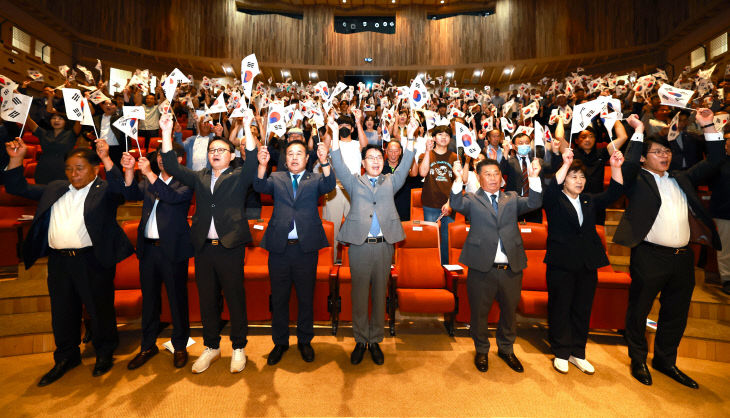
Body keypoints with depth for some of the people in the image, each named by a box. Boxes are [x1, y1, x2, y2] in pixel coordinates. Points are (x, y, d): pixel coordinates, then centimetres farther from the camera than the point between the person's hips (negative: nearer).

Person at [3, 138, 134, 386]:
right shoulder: (54, 190, 16)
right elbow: (17, 188, 23)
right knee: (62, 311, 16)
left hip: (93, 261, -5)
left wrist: (107, 159, -28)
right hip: (59, 261, 6)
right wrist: (16, 159, 11)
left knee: (100, 308, 6)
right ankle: (67, 357, 34)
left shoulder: (105, 191, -2)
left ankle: (105, 353, 26)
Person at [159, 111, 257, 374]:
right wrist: (167, 133, -2)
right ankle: (212, 347, 30)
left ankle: (238, 348, 21)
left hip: (230, 247, -4)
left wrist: (247, 128, -22)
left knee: (235, 298, 4)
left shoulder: (239, 177, 4)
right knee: (207, 300, 13)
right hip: (204, 247, 4)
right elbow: (172, 167, 6)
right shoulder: (199, 178, 16)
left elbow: (252, 162, -13)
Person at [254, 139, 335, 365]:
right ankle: (280, 342, 31)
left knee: (306, 297, 11)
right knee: (278, 298, 13)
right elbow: (260, 187, -8)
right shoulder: (276, 178, 10)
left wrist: (324, 161, -31)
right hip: (279, 247, 1)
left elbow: (329, 186, -14)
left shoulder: (315, 179, 6)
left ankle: (304, 341, 31)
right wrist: (262, 165, -26)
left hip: (306, 247, -1)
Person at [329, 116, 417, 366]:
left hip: (384, 244, 2)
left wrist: (410, 137, -1)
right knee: (359, 293, 5)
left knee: (380, 293, 8)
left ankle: (375, 340, 22)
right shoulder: (354, 182, 12)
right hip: (359, 244, -1)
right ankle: (360, 341, 19)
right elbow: (339, 166, 2)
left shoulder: (390, 182, 16)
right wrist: (335, 135, -5)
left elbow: (405, 166, 7)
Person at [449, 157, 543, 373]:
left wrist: (534, 177, -18)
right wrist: (459, 180, -30)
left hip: (511, 269, 3)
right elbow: (456, 204, -16)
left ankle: (506, 349, 42)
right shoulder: (472, 200, 3)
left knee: (509, 311, 18)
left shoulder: (512, 199, 12)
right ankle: (481, 351, 35)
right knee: (479, 312, 11)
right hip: (482, 268, -3)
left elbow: (533, 203, -4)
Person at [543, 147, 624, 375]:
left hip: (588, 264, 5)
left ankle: (578, 353, 26)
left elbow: (612, 194, 1)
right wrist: (565, 164, -31)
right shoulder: (554, 201, -2)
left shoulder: (590, 201, 14)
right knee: (560, 309, 4)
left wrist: (615, 167, -13)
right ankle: (561, 353, 19)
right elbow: (551, 190, -23)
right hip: (561, 264, -5)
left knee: (583, 309, 12)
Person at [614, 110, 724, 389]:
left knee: (676, 313, 17)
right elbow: (629, 165, -21)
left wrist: (708, 126, 13)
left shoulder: (682, 179, 17)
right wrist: (638, 131, -16)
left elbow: (714, 163, 19)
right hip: (649, 257, -6)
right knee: (639, 311, 6)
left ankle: (665, 360, 34)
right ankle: (638, 360, 23)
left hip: (682, 258, 6)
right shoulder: (638, 181, -1)